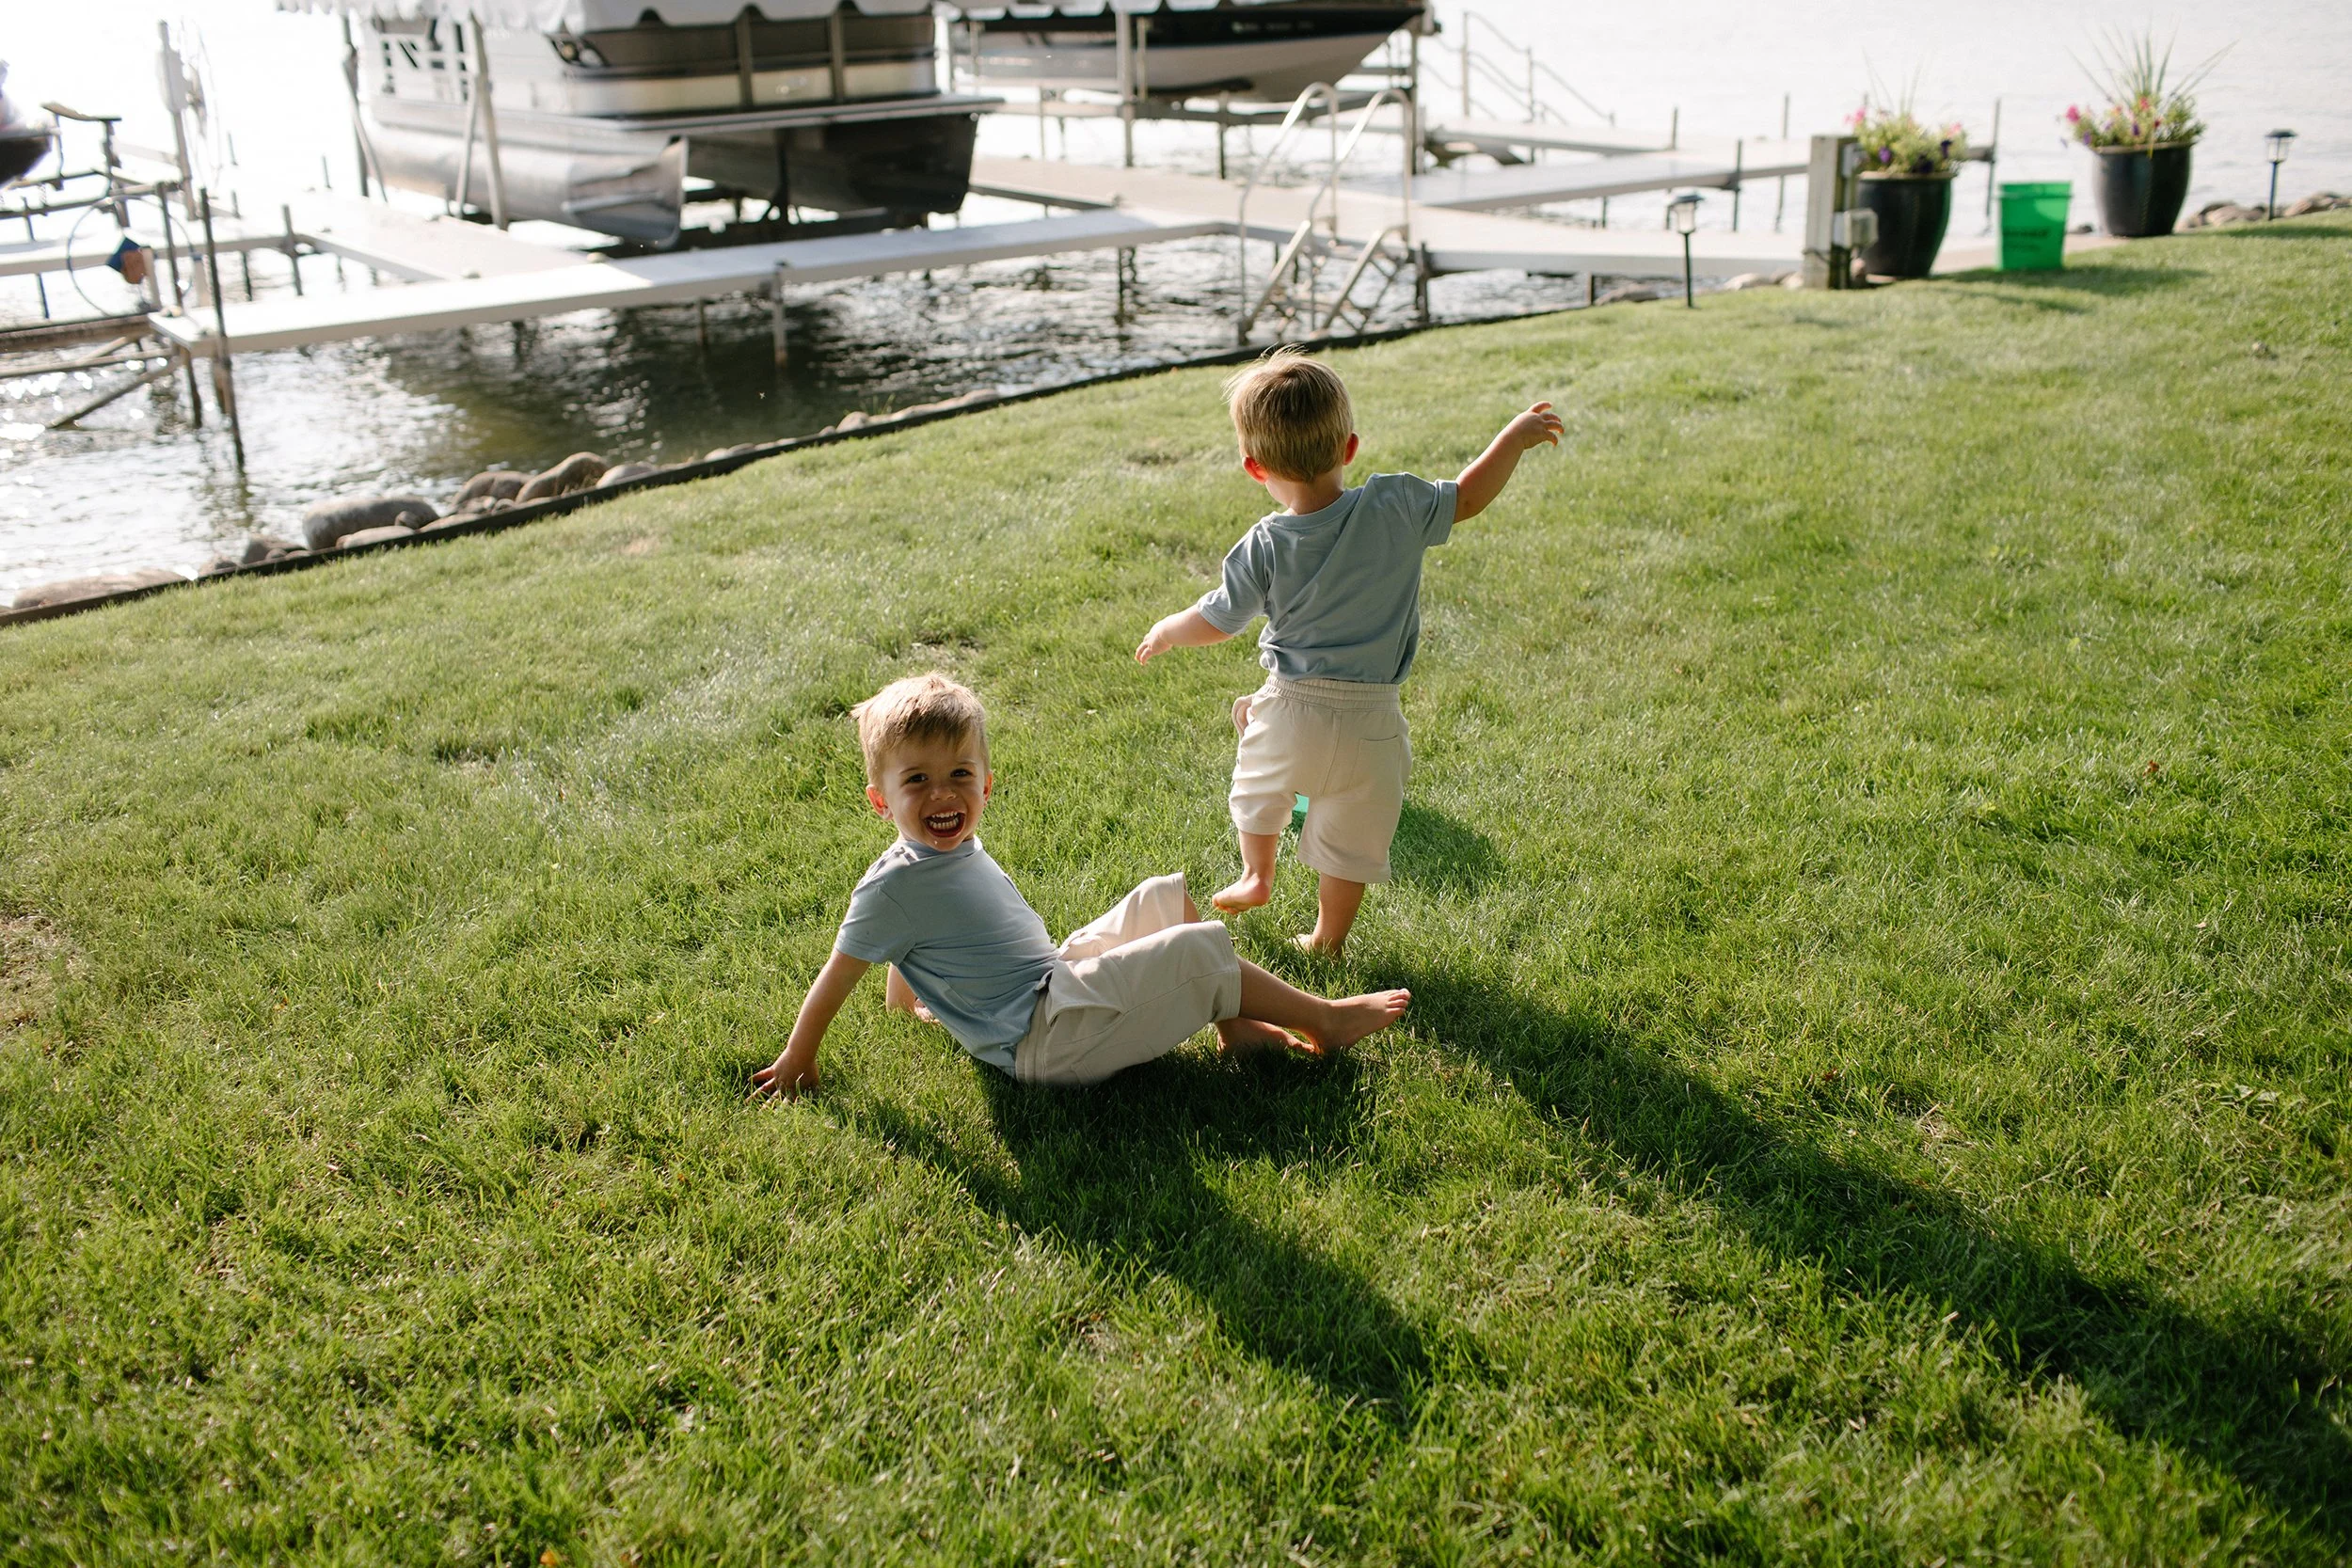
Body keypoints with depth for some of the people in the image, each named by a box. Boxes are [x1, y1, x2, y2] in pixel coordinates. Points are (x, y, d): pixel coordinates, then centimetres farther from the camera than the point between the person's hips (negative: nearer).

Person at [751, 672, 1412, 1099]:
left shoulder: (957, 849, 7)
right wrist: (797, 1059, -4)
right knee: (1199, 949, -14)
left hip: (1058, 980, 10)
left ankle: (1236, 1025, 8)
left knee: (1165, 897, 11)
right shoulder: (894, 887, -20)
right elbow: (838, 976, -12)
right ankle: (1322, 1021, 3)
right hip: (1043, 1043, -10)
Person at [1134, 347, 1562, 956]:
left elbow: (1216, 621, 0)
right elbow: (1468, 498, 2)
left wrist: (1165, 632, 21)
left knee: (1257, 787, 32)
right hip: (1369, 728, 0)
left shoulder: (1264, 547, -13)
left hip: (1289, 715, 0)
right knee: (1351, 839, 17)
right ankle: (1328, 939, 28)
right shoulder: (1396, 508, -13)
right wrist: (1517, 435, 16)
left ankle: (1256, 877, 46)